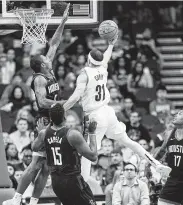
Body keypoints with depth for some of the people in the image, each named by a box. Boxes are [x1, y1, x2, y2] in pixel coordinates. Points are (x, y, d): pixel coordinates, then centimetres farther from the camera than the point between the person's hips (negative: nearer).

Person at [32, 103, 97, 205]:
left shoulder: (44, 133, -3)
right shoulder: (73, 134, -20)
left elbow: (35, 148, 21)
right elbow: (93, 156, -17)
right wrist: (92, 133, -10)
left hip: (56, 181, 7)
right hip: (73, 180, -7)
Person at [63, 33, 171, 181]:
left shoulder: (85, 74, -13)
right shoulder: (103, 69, 6)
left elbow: (76, 97, -19)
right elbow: (105, 58, 30)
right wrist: (111, 45, 48)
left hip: (94, 116, -6)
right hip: (108, 112, 7)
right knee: (127, 141, 18)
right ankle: (157, 164, 18)